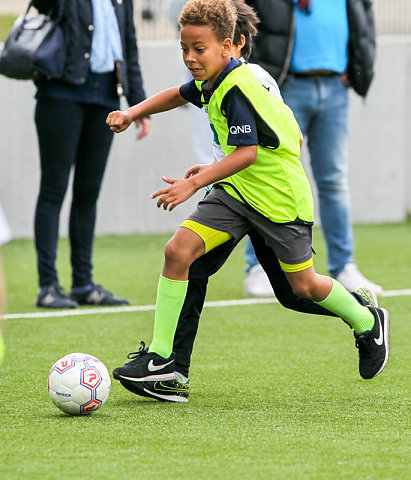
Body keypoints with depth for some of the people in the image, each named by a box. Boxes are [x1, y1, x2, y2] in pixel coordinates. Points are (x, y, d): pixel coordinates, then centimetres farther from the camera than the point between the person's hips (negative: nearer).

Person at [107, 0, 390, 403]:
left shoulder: (237, 89, -26)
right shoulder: (211, 81, 1)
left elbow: (248, 151, -34)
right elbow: (177, 95, 25)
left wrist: (194, 183, -39)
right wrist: (132, 113, 13)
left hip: (279, 196, -8)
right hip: (236, 189, 8)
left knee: (303, 286, 7)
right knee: (178, 249, -11)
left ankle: (368, 323, 37)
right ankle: (160, 357, -7)